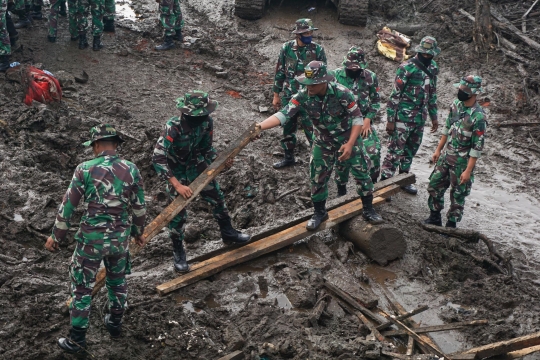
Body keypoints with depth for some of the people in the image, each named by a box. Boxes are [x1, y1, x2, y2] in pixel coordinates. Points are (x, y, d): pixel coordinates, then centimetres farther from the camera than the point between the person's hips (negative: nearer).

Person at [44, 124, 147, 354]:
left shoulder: (85, 169, -10)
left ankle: (77, 340, 16)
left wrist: (56, 236, 6)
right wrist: (138, 231, 21)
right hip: (120, 237, 3)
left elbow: (67, 206, -6)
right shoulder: (131, 169, -4)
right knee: (118, 282, 25)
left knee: (82, 287, 10)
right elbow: (139, 207, 4)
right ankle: (115, 324, 41)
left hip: (91, 238, -3)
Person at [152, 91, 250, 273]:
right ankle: (178, 252, 20)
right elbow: (158, 159, -41)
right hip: (176, 170, -5)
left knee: (217, 198, 13)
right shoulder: (173, 127, -37)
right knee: (178, 212, -1)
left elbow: (206, 148, -2)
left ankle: (228, 233, 37)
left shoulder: (207, 122, -20)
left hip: (196, 165, 5)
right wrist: (177, 185, -45)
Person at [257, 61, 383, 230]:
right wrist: (259, 127, -46)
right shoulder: (303, 96, -23)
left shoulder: (342, 93, -29)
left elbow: (357, 118, -20)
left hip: (348, 139, -2)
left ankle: (369, 210, 28)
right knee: (318, 178, 7)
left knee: (362, 173, 7)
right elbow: (283, 114, -31)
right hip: (323, 143, 2)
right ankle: (319, 212, 30)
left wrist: (350, 144, -28)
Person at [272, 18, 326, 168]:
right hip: (288, 96, 4)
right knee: (288, 128, 15)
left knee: (311, 128, -2)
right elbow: (279, 72, 6)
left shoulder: (317, 50, -8)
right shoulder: (287, 48, -2)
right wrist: (276, 95, 8)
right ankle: (289, 157, 32)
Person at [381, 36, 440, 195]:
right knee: (395, 150, -5)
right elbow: (395, 94, -13)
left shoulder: (432, 68, 7)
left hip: (420, 118, 7)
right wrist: (390, 120, -14)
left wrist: (434, 116, 20)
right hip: (403, 117, -7)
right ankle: (384, 181, 2)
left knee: (411, 149, 16)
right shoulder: (407, 68, -14)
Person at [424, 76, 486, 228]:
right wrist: (438, 150, 15)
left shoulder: (478, 116, -23)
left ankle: (451, 224, 22)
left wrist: (468, 170, -20)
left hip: (462, 162, -7)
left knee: (458, 195, 7)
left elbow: (477, 147, -20)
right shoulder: (456, 105, -1)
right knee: (434, 186, 14)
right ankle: (435, 218, 31)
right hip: (446, 156, 7)